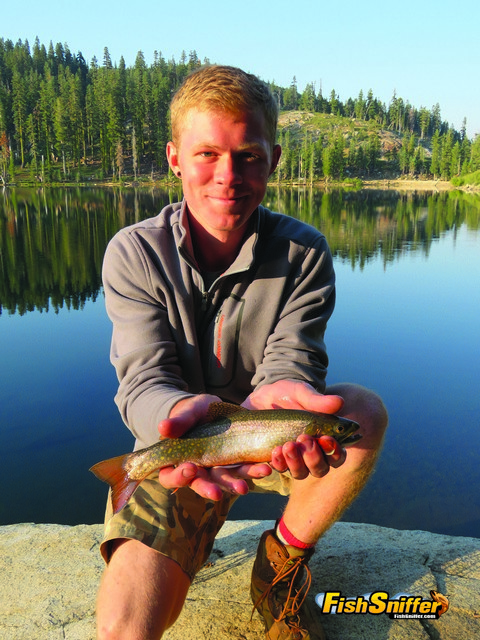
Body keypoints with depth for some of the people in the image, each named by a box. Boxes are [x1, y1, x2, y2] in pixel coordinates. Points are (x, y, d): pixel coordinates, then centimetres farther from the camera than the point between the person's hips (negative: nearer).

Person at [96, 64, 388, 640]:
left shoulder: (304, 252, -9)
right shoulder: (133, 253, -13)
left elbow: (289, 359, -19)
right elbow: (144, 378, -20)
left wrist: (279, 398, -45)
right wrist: (181, 411, -45)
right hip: (174, 459, -1)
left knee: (365, 409, -28)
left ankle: (281, 564, -4)